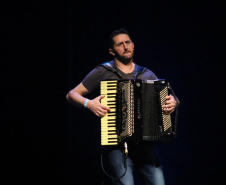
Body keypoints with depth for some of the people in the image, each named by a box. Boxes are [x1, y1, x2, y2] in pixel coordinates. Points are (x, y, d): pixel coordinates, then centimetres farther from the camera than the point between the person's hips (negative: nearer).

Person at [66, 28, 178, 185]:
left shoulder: (147, 75, 16)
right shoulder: (102, 72, 6)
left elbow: (166, 98, 19)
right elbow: (71, 95, 8)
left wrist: (173, 103, -4)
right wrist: (88, 103, -11)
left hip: (145, 143, 3)